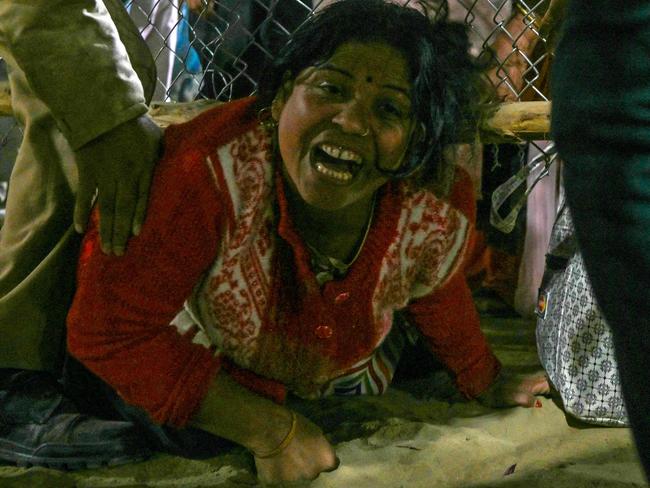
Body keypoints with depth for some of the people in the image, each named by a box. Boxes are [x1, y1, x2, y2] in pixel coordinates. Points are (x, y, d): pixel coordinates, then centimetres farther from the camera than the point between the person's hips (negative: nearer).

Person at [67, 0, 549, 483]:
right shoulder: (208, 171, -44)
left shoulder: (440, 214, -29)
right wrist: (270, 430, -35)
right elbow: (110, 332, -37)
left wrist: (487, 384, 16)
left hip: (341, 383, 4)